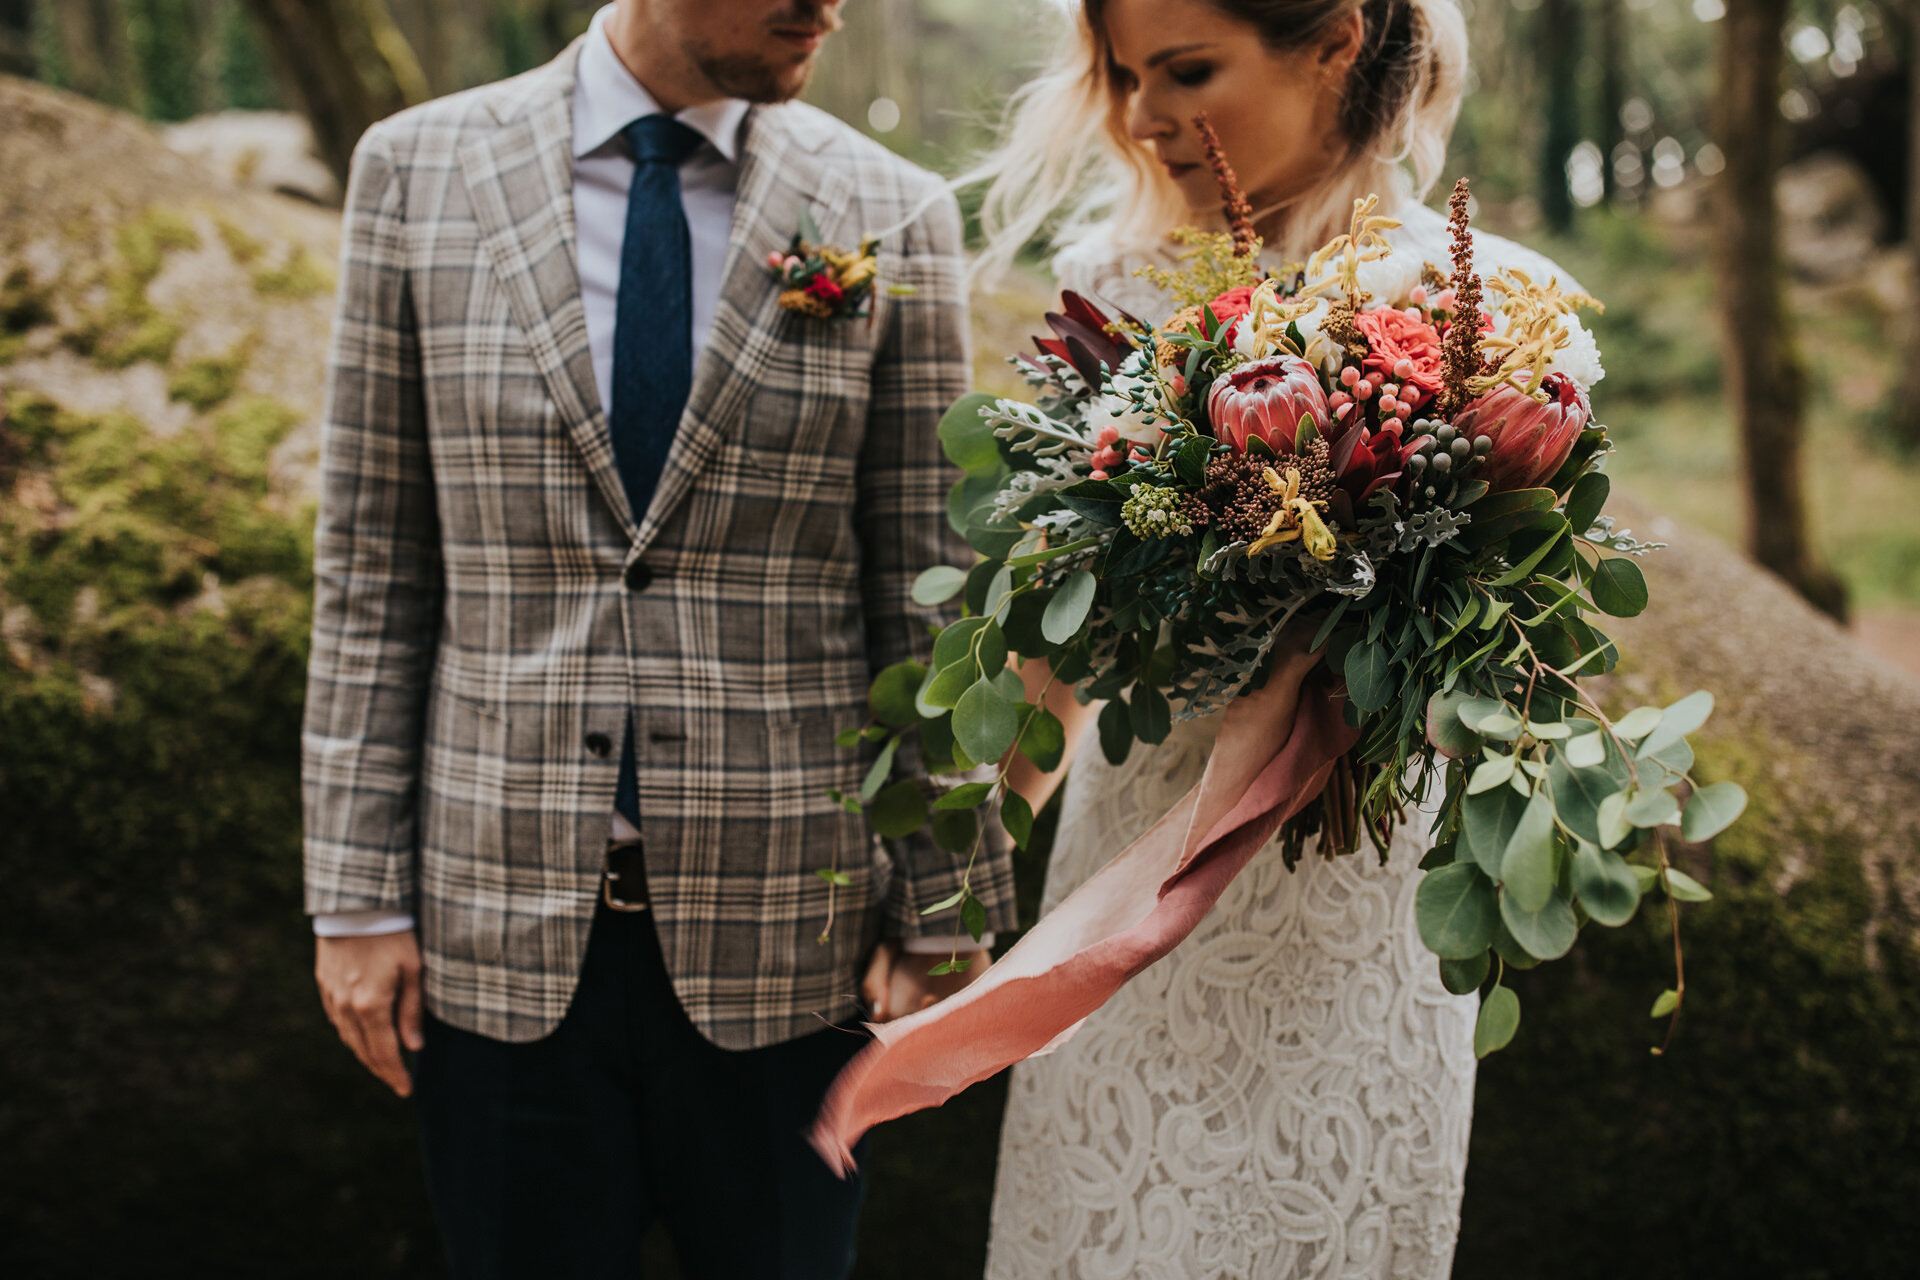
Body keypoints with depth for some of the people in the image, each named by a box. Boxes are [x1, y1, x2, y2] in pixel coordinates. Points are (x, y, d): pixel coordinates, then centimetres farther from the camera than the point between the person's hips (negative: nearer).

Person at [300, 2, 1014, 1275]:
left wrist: (946, 907, -1)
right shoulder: (418, 169, -1)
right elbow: (373, 567, 2)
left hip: (783, 931, 0)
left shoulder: (894, 216, -2)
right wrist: (359, 892, 0)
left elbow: (927, 593, 0)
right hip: (503, 919, 1)